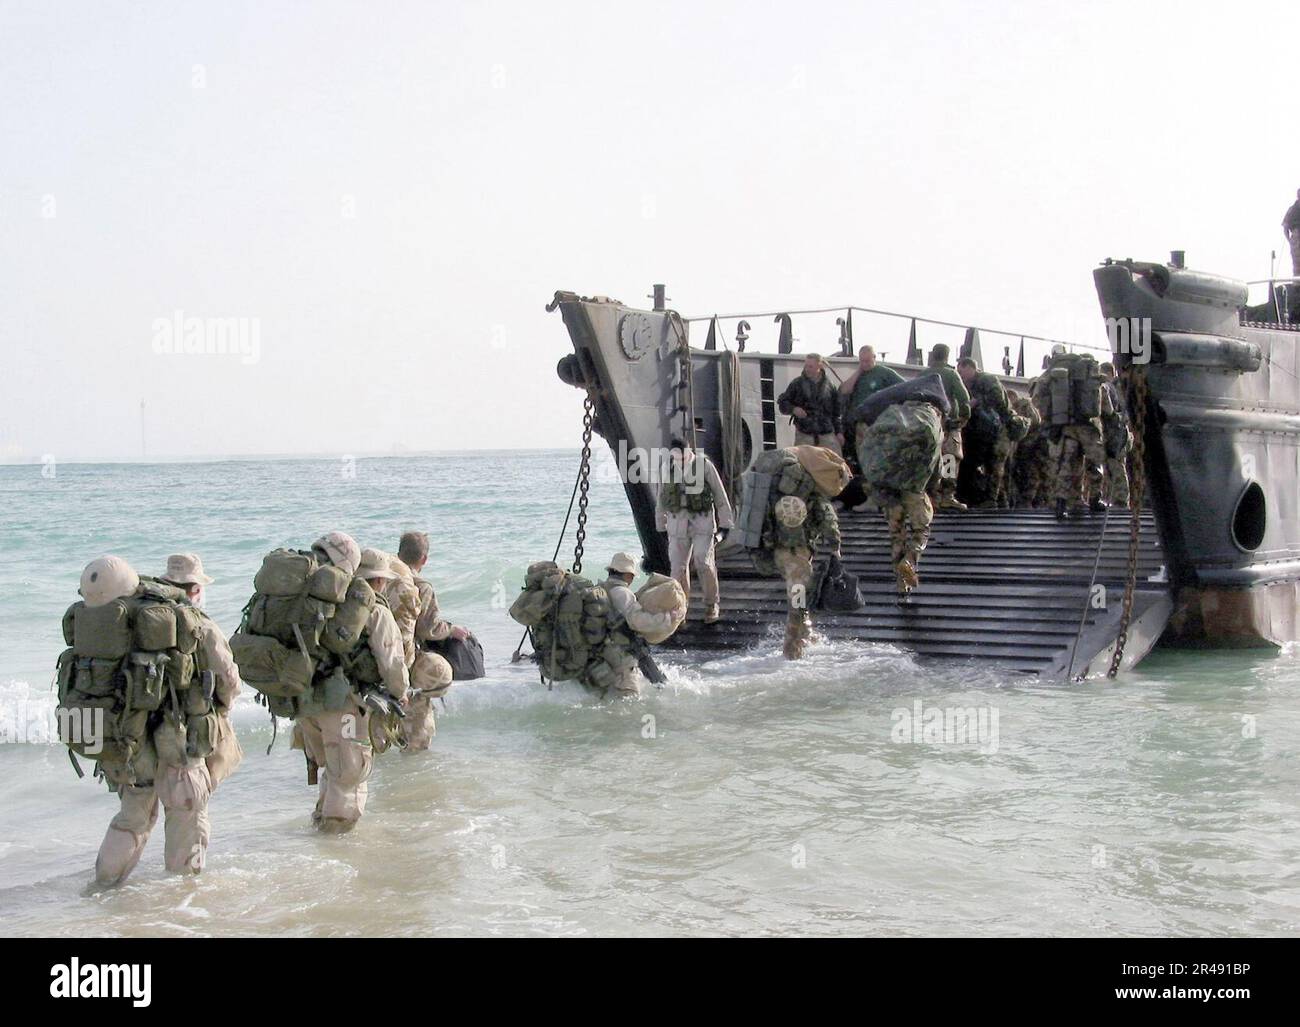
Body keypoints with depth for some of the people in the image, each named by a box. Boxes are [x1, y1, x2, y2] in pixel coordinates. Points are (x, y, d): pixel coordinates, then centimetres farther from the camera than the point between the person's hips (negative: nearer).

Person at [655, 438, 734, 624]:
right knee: (678, 566, 1)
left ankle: (711, 606, 6)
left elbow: (720, 495, 0)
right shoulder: (668, 469, 3)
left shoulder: (704, 465, -6)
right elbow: (661, 500, 14)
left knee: (704, 563, -9)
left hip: (702, 520, -3)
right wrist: (661, 526, 18)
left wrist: (724, 523, 1)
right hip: (677, 523, 3)